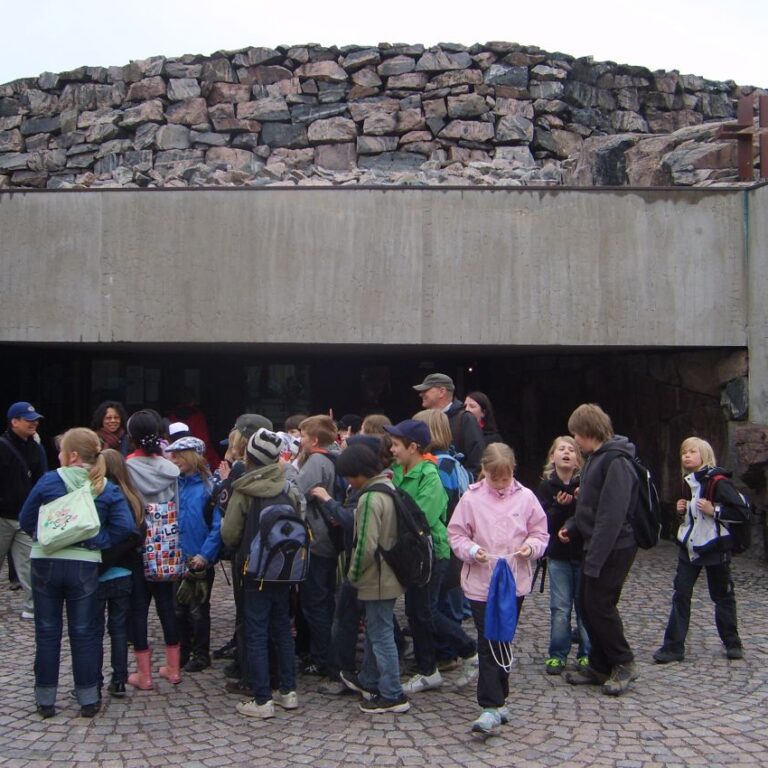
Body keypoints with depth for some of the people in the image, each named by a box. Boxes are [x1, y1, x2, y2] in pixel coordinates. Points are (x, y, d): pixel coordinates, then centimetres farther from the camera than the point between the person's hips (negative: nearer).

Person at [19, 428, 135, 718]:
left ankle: (45, 699, 19)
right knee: (83, 633, 10)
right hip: (85, 566, 1)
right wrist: (97, 542, -2)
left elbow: (26, 520, 0)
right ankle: (88, 699, 16)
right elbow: (124, 526, -10)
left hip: (45, 564, -1)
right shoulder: (108, 489, -2)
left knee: (47, 632, 11)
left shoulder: (48, 481, -8)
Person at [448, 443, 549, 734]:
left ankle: (496, 700, 28)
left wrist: (531, 546, -13)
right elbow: (456, 534, 0)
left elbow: (540, 533, 7)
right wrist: (471, 550, -18)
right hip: (480, 582, -2)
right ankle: (492, 706, -3)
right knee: (488, 642, -4)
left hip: (515, 581, 2)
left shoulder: (526, 497, -1)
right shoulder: (471, 498, -5)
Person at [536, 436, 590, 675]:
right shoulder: (546, 486, 0)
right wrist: (559, 506, -21)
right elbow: (544, 522, -6)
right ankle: (557, 654, 14)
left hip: (585, 553, -1)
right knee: (560, 608, 3)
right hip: (558, 555, 1)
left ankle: (586, 654, 16)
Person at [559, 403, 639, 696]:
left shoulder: (616, 462, -18)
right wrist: (571, 526, 6)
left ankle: (623, 664, 13)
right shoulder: (596, 458, 13)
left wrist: (595, 559, -24)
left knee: (600, 604, -4)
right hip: (595, 546, 10)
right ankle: (600, 665, 21)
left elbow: (612, 516, -23)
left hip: (613, 549, -10)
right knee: (587, 604, 11)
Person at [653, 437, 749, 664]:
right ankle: (673, 647, 2)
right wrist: (682, 511, 4)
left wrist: (714, 511, -23)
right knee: (680, 595, 1)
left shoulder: (718, 481, -14)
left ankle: (732, 643, 26)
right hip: (689, 547, 7)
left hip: (715, 548, -6)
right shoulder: (688, 483, 11)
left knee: (722, 595, 9)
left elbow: (743, 513, -16)